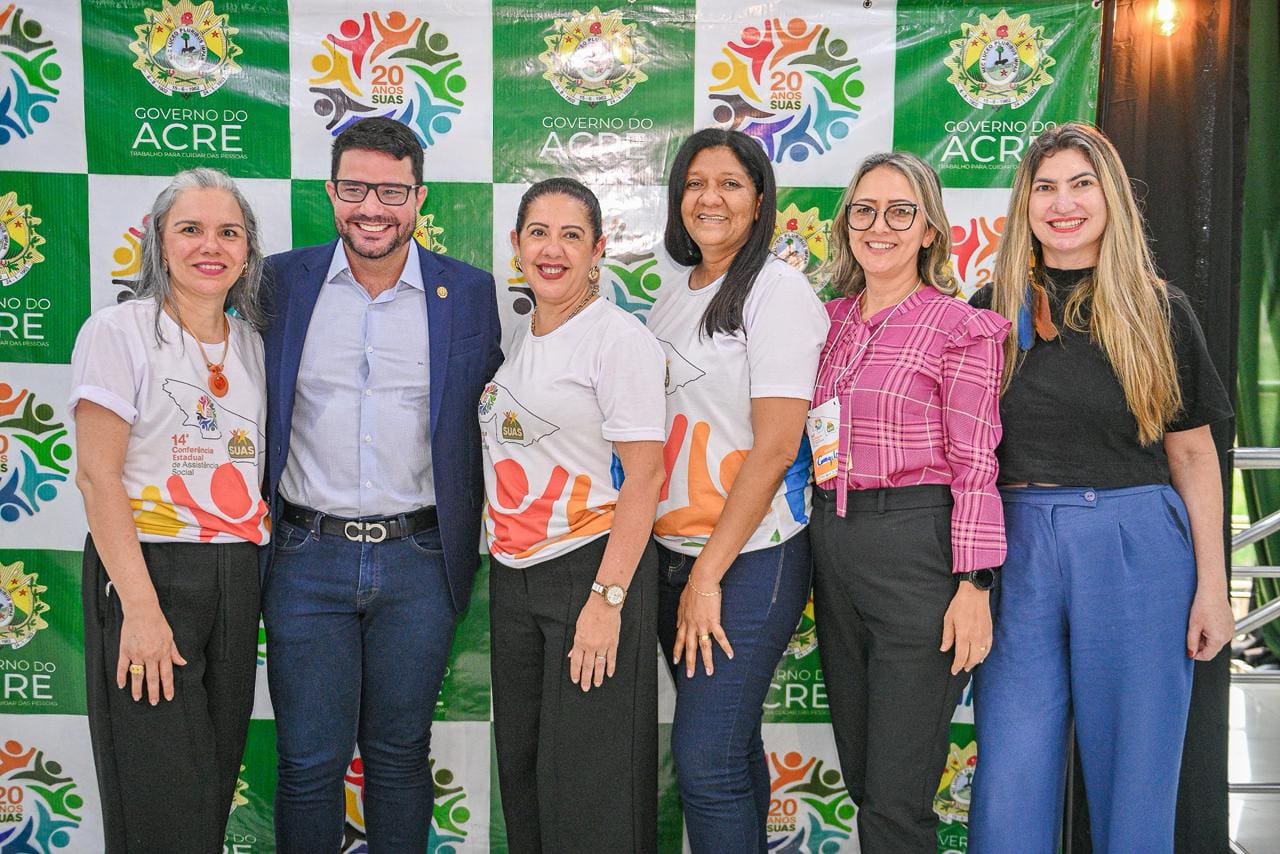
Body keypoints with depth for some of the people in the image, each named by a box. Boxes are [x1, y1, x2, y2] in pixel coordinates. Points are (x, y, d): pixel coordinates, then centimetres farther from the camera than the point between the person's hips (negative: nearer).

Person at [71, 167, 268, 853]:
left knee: (218, 776, 11)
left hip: (238, 580, 5)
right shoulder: (119, 332, -5)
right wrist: (140, 607, -18)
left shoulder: (253, 343, 11)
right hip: (147, 568, -5)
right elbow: (97, 476, -11)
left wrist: (269, 581, 5)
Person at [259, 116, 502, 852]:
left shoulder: (470, 292, 0)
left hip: (418, 563, 0)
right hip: (306, 558, 0)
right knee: (309, 763, 7)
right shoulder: (281, 282, 1)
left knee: (400, 757, 13)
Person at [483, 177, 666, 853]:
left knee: (588, 783, 0)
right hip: (511, 576, 7)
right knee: (518, 764, 14)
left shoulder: (617, 337, -11)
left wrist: (607, 599, -21)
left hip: (593, 566, -7)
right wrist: (498, 553, 12)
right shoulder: (515, 338, 11)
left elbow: (644, 475, -16)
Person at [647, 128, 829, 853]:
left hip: (749, 557, -7)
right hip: (673, 553, 7)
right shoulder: (669, 302, 14)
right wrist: (682, 570, 9)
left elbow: (776, 445, -15)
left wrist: (709, 575, -15)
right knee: (731, 746, 14)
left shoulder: (777, 289, -8)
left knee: (705, 758, -8)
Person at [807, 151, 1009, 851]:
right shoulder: (828, 321, 12)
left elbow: (974, 466, -9)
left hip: (917, 548, -6)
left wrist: (974, 587, -14)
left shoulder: (960, 328, -5)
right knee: (860, 777, 16)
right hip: (832, 548, 6)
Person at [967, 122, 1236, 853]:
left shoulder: (1159, 310, 5)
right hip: (1019, 549, 1)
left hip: (1138, 551, -1)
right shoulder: (991, 312, 7)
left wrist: (1213, 584, -1)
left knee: (1135, 773, 7)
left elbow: (1192, 452, 5)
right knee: (1010, 783, 3)